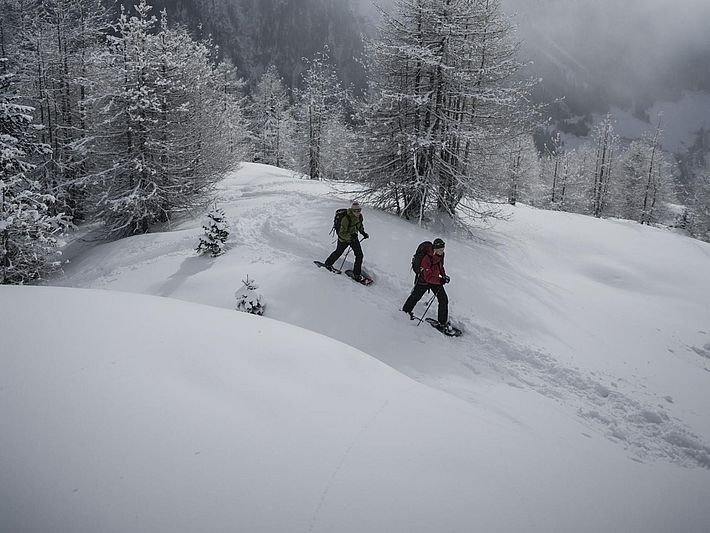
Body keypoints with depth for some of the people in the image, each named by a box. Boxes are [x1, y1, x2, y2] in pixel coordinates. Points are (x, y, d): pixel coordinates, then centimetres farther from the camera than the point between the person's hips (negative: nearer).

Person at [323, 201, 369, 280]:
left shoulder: (359, 216, -12)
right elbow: (342, 233, -32)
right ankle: (328, 263, 47)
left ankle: (357, 273, 10)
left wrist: (363, 232, -3)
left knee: (359, 255, -4)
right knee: (338, 253, 18)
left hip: (354, 237, 5)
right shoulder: (346, 219, -35)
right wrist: (350, 236, -45)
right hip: (344, 239, -5)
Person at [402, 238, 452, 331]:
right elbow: (428, 277, -35)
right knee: (416, 297, 19)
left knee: (444, 299, -4)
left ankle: (443, 322, 9)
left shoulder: (440, 255, -12)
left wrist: (444, 275, -3)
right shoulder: (427, 259, -36)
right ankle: (405, 311, 47)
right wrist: (441, 280, -42)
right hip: (423, 281, -5)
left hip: (435, 279, 5)